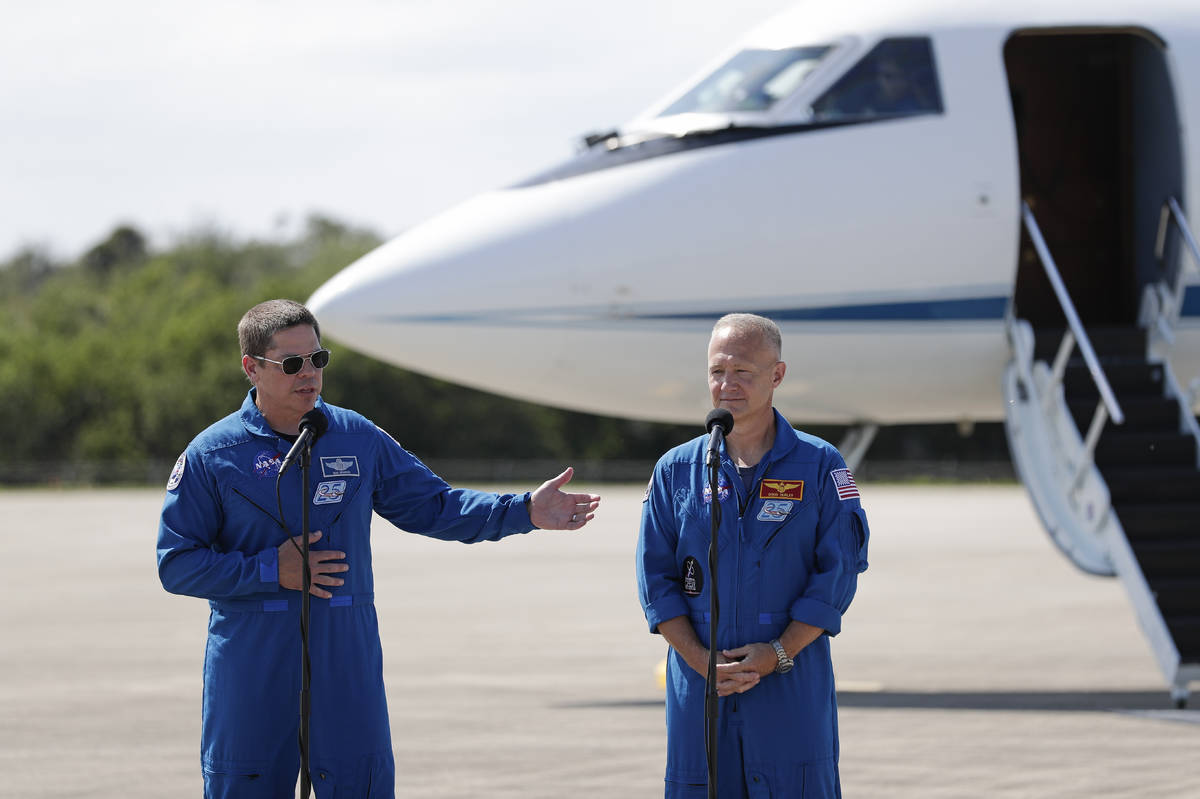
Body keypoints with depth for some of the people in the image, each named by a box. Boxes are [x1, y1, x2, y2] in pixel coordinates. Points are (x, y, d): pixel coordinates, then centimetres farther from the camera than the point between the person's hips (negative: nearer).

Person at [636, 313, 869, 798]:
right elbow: (656, 577, 5)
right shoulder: (676, 471, 8)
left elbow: (837, 573, -3)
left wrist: (778, 654, -13)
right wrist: (702, 661, -8)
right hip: (699, 691, 2)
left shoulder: (821, 467, 2)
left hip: (792, 690, -2)